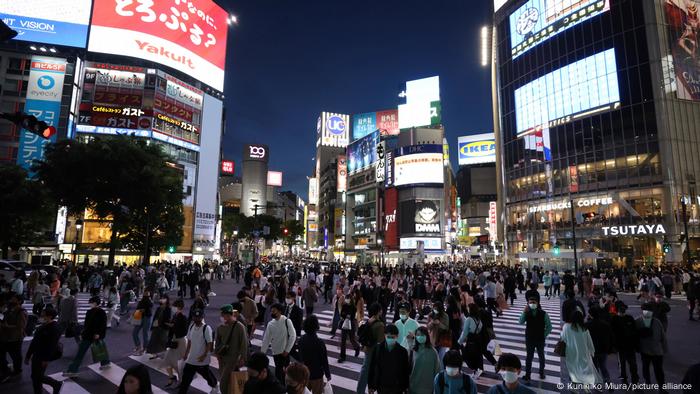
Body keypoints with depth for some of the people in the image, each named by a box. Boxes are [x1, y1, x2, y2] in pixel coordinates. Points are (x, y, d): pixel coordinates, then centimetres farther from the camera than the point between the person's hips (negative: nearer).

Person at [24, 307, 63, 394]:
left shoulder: (55, 328, -19)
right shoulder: (43, 326, 9)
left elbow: (52, 345, -22)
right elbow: (34, 341, 17)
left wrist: (46, 359, -22)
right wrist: (28, 355, 18)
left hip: (43, 356, -9)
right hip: (36, 355, 9)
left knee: (38, 376, -2)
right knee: (35, 376, 13)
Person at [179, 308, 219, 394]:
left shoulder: (206, 328, -18)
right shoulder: (191, 327, 2)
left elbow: (209, 344, -18)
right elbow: (189, 342, 12)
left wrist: (204, 356, -23)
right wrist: (186, 354, 13)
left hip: (202, 359, -5)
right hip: (191, 359, 5)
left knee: (207, 375, 15)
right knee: (186, 377, 1)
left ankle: (215, 386, 41)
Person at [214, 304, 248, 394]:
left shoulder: (240, 327, -14)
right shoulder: (221, 327, 1)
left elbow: (244, 343, -12)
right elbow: (217, 341, 13)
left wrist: (243, 359, -13)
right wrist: (217, 353, 2)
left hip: (233, 357, -5)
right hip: (222, 357, 6)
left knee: (224, 381, -9)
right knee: (225, 380, 15)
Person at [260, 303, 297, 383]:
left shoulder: (286, 321, -14)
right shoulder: (270, 324, -2)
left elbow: (293, 336, -12)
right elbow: (266, 339, 3)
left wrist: (287, 350, -12)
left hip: (285, 352, -3)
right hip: (275, 352, 3)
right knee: (278, 372, 8)